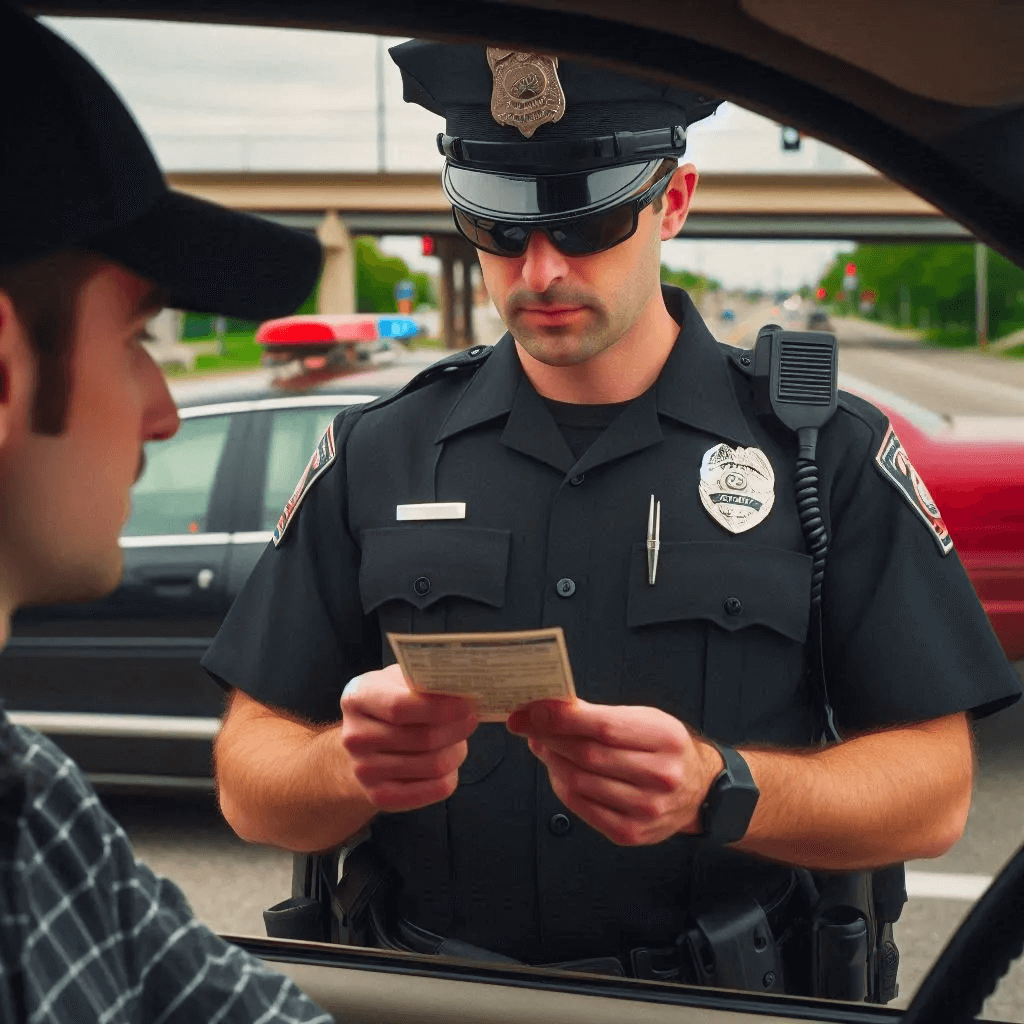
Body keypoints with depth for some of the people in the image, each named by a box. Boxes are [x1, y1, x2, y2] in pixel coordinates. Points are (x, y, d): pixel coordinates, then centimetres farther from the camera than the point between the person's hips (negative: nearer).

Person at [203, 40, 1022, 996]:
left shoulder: (826, 453, 1)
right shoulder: (374, 456, 5)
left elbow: (935, 789, -2)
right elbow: (249, 784, 4)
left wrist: (715, 790, -20)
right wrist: (353, 765, -17)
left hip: (729, 1000, -2)